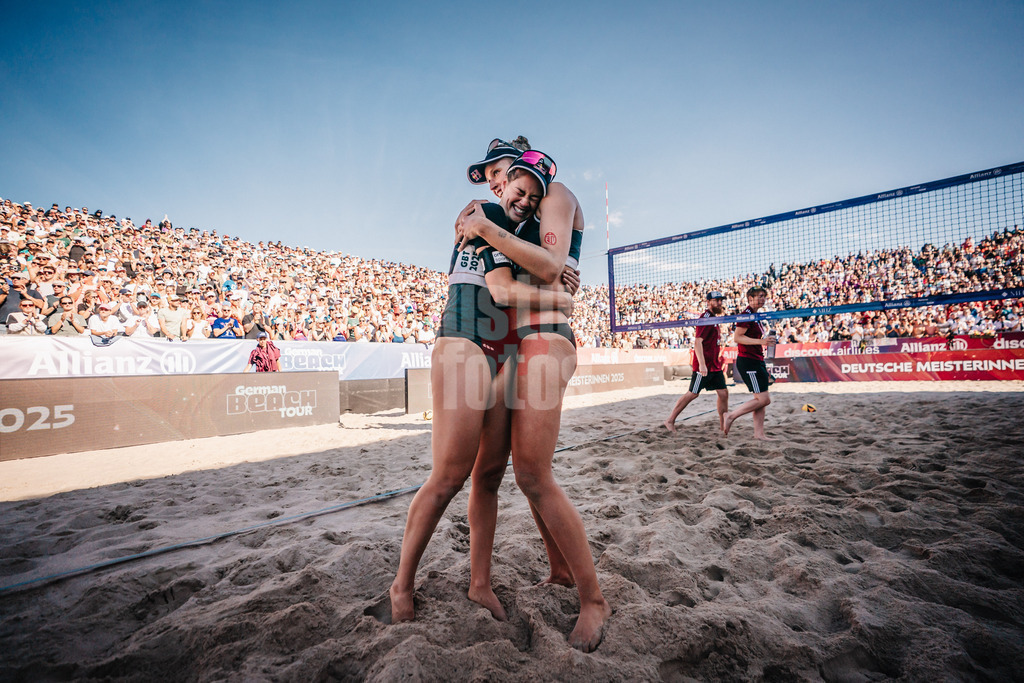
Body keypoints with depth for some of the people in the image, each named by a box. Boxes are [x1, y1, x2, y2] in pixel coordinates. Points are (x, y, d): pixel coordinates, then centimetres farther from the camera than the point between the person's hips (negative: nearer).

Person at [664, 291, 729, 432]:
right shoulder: (705, 318, -14)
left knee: (723, 392, 7)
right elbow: (698, 342, -23)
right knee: (693, 393, -4)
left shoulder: (714, 318, 16)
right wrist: (702, 364, -29)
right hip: (704, 365, -9)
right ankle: (670, 420, 6)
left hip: (715, 365, 9)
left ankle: (723, 424, 18)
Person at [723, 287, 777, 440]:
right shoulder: (746, 314, -11)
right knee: (764, 399, -10)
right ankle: (731, 416, 1)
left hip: (757, 361, 10)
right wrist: (761, 341, -25)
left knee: (761, 400, 9)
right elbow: (737, 337, -20)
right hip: (747, 361, -10)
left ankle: (759, 433, 14)